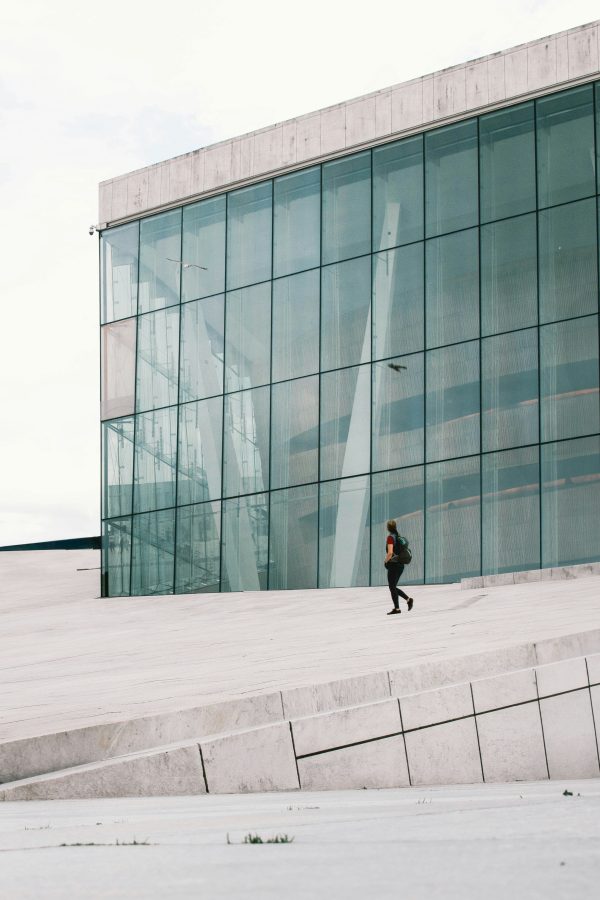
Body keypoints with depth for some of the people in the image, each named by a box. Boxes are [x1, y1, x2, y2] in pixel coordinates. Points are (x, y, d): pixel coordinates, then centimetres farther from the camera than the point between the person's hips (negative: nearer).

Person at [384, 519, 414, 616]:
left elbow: (390, 552, -25)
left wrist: (386, 561, -8)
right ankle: (408, 599, 5)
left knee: (392, 587, 0)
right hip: (400, 564, 8)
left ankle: (397, 608, 0)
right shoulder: (399, 536, 10)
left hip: (393, 564, -8)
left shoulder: (390, 537, -14)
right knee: (394, 587, 16)